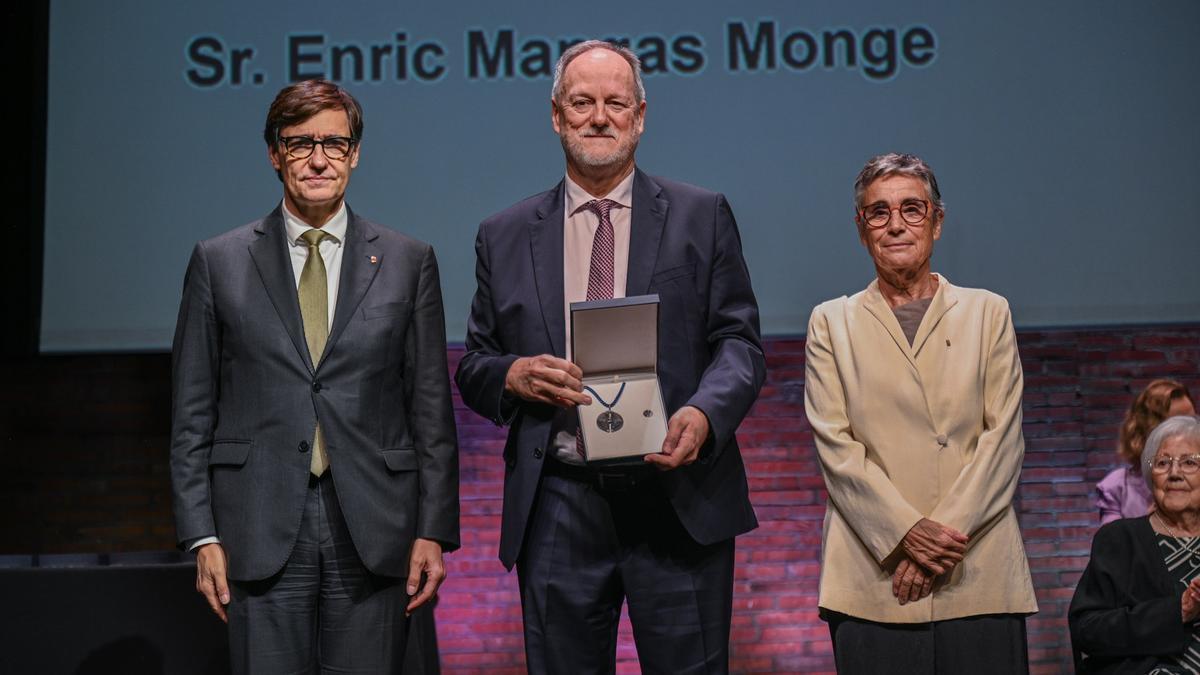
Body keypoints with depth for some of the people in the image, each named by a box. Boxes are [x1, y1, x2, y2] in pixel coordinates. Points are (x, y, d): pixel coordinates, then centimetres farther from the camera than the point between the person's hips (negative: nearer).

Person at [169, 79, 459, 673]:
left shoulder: (408, 262, 7)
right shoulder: (219, 262, 6)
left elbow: (431, 407, 5)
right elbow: (192, 413, 6)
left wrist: (433, 532, 0)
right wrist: (202, 536, -1)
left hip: (373, 534, 0)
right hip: (260, 533, 0)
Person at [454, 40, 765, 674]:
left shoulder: (701, 216, 6)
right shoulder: (505, 235, 10)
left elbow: (740, 340, 3)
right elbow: (473, 365, 13)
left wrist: (704, 412, -17)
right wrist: (512, 376, -10)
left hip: (679, 500, -1)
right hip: (557, 508, 2)